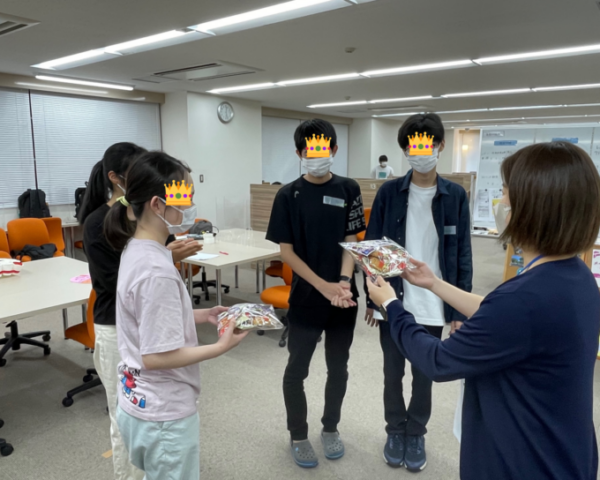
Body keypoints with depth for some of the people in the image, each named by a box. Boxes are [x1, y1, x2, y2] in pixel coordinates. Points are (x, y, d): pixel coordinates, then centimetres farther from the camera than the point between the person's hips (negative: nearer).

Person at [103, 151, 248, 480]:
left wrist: (202, 315, 4)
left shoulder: (137, 250, 0)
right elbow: (156, 356, -26)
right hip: (163, 415, -9)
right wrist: (221, 347, -20)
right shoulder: (156, 271, -29)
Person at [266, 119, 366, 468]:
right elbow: (286, 251, -6)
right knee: (297, 368, 7)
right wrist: (324, 286, -15)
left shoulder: (349, 190, 0)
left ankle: (331, 427, 36)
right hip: (306, 296, -1)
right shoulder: (288, 195, -5)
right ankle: (298, 435, 29)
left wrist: (344, 282, -18)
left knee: (338, 366, 14)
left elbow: (351, 242, -1)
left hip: (344, 296, 2)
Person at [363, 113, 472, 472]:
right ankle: (396, 431, 35)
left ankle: (416, 434, 35)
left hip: (433, 305, 0)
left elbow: (462, 256, 0)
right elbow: (372, 247, 1)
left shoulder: (455, 196, -3)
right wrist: (371, 299, 0)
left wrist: (460, 310, -2)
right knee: (393, 372, 14)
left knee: (424, 374, 14)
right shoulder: (389, 193, -3)